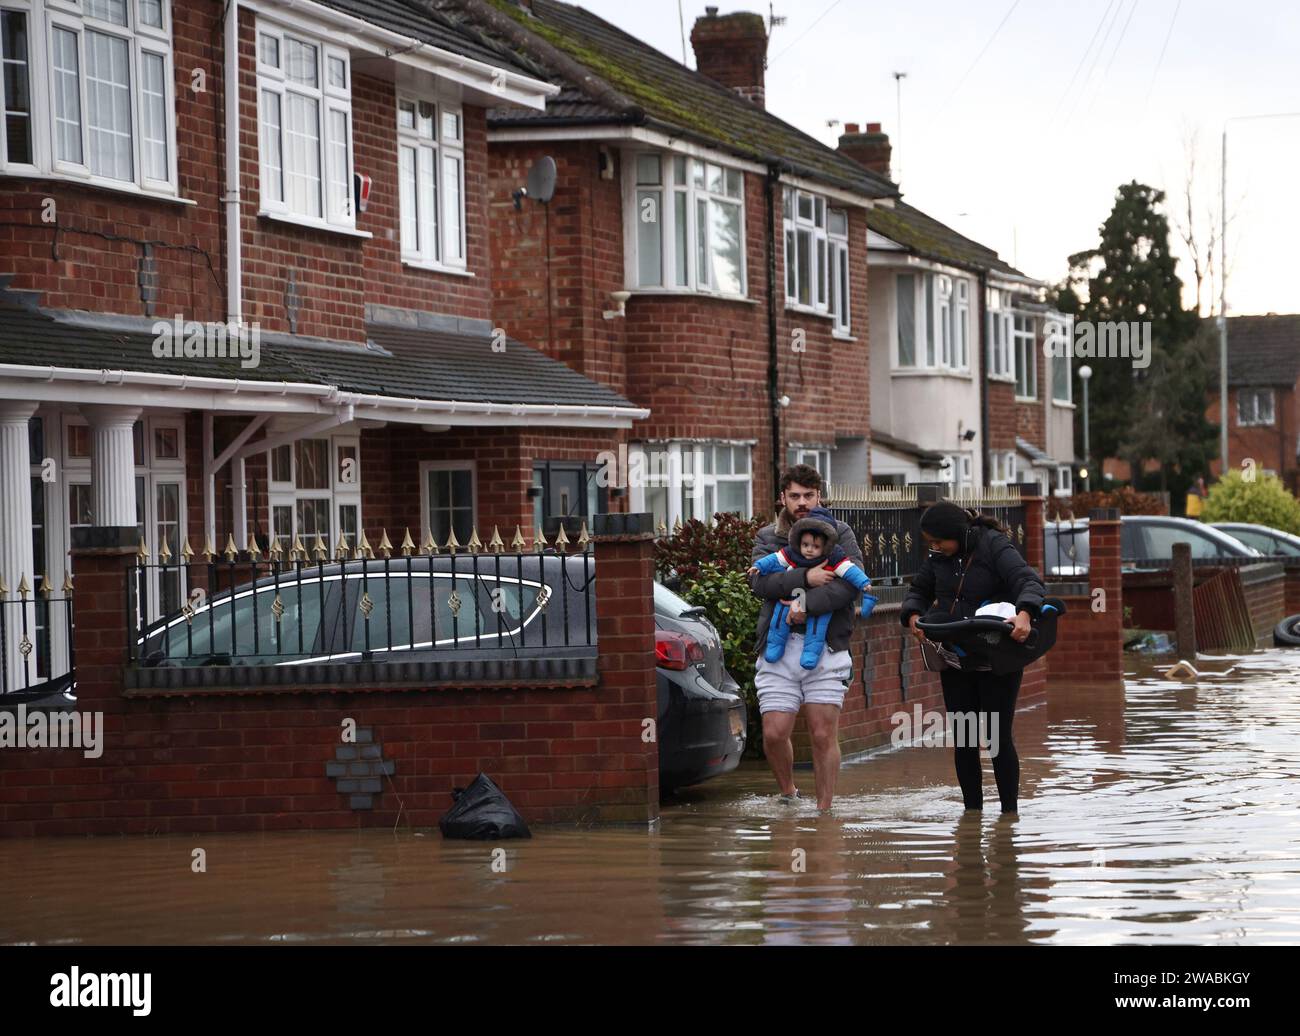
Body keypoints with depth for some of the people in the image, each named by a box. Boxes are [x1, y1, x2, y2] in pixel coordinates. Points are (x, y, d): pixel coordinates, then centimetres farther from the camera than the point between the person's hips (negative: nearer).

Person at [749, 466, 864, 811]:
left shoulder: (840, 534, 8)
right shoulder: (767, 537, 13)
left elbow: (852, 582, -9)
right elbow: (760, 581, -6)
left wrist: (808, 605, -18)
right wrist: (806, 578, -19)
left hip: (827, 647, -1)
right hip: (779, 646, 1)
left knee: (824, 736, -4)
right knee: (774, 733, -3)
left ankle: (824, 808, 7)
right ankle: (788, 792, 22)